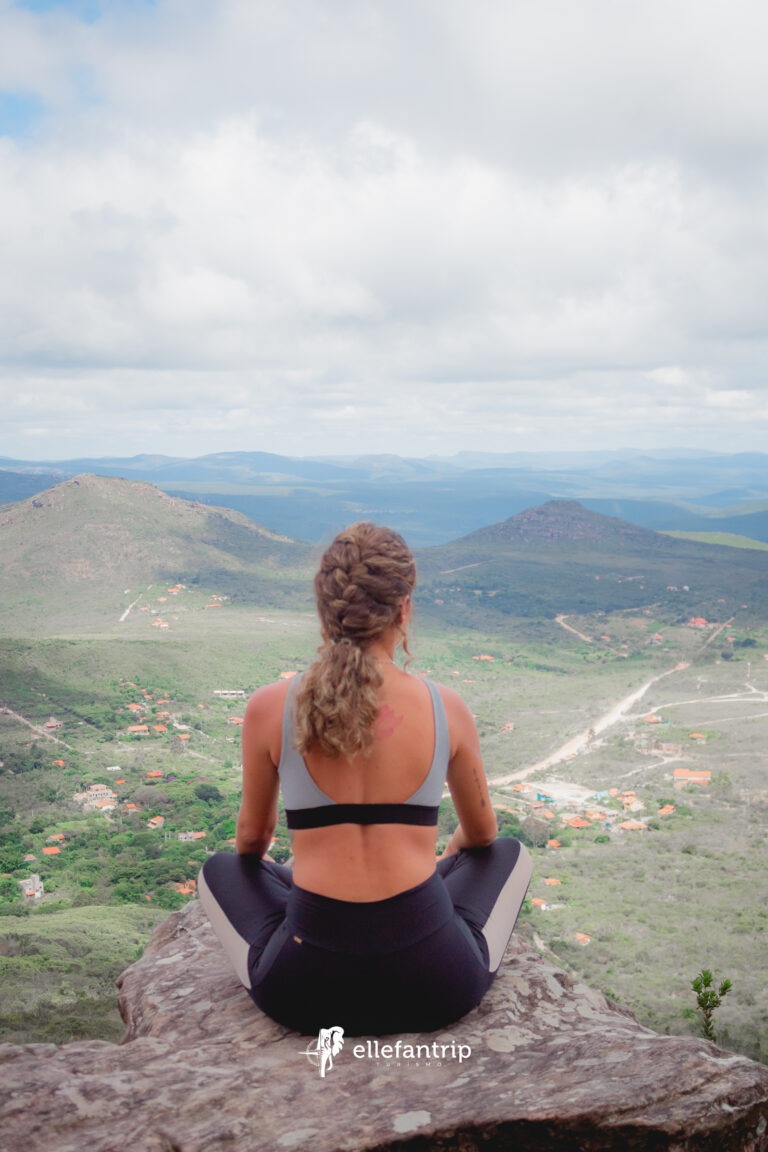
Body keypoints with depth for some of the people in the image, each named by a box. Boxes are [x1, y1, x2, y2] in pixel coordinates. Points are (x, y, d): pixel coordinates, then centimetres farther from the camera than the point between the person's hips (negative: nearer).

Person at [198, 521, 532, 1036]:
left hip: (305, 991, 1)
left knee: (220, 870, 29)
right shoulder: (446, 708, -4)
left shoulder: (269, 708, -5)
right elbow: (481, 835, 14)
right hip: (435, 987, -1)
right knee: (511, 855, 28)